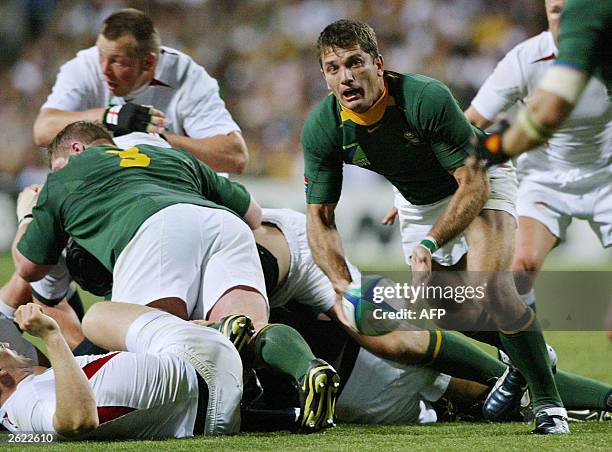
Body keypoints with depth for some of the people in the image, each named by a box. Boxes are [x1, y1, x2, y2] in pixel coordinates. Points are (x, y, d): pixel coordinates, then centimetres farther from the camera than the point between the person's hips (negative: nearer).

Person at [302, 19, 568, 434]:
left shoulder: (427, 99, -37)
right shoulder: (322, 128, -23)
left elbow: (474, 183, -30)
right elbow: (320, 217, -13)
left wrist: (430, 244, -41)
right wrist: (345, 287, -28)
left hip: (480, 183, -6)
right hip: (416, 202, 6)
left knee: (490, 288, -26)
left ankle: (547, 400, -14)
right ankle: (520, 356, 35)